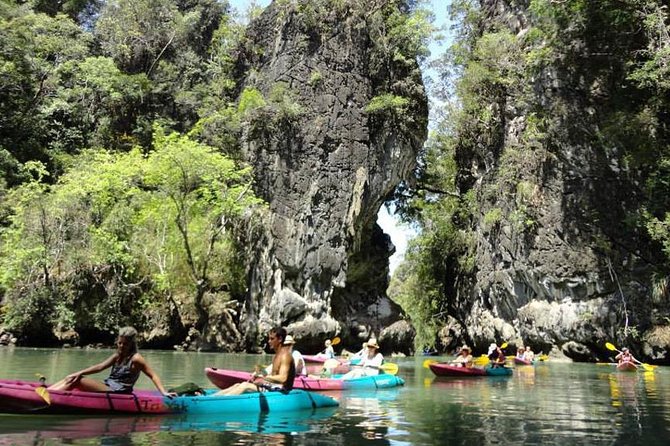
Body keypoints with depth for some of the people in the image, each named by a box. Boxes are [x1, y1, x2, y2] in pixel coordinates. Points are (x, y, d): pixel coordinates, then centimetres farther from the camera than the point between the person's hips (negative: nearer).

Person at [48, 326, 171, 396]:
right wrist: (79, 373, -11)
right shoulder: (117, 356, 14)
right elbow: (100, 367, 3)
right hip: (108, 387, 8)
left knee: (76, 381, -15)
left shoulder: (135, 358, -9)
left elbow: (153, 375, -13)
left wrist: (164, 393, -23)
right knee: (72, 378, 2)